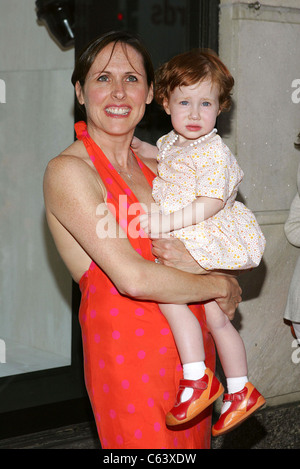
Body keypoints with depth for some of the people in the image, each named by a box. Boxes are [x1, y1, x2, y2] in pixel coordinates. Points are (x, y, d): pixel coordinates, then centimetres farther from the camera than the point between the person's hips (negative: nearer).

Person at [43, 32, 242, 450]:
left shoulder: (153, 170, 12)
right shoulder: (69, 171, -11)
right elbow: (133, 278, -20)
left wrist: (194, 261, -12)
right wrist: (221, 285, -7)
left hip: (190, 348, 7)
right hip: (129, 358, -7)